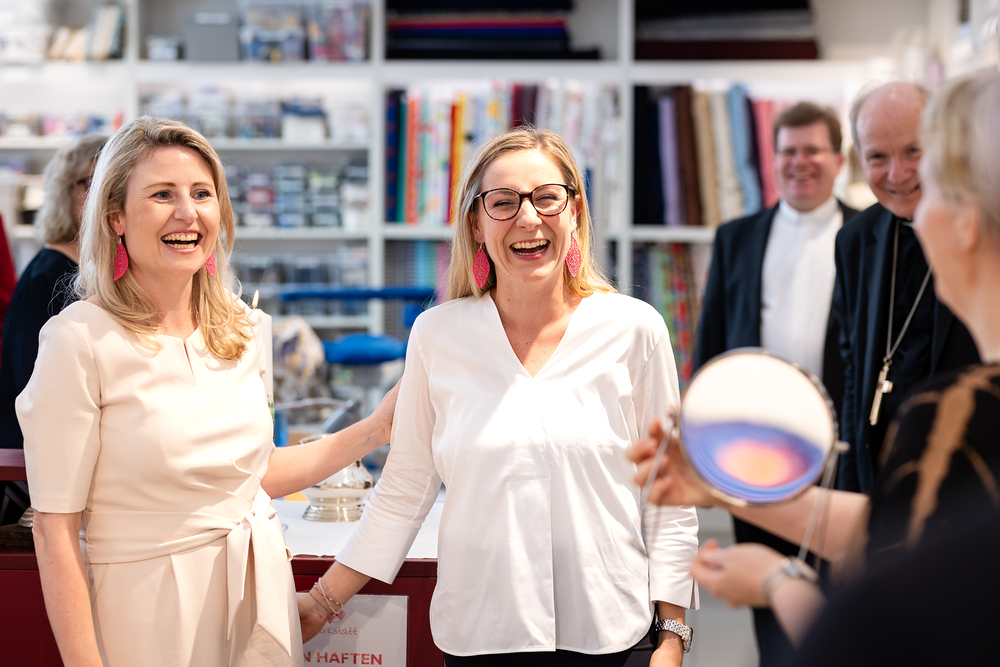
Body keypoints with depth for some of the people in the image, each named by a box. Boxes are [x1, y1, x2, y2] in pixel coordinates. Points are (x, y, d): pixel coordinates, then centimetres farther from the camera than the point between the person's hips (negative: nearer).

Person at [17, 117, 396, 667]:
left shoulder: (242, 328, 3)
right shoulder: (81, 338, -15)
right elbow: (55, 529, -15)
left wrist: (373, 430, 9)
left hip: (260, 590, 5)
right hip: (151, 607, -5)